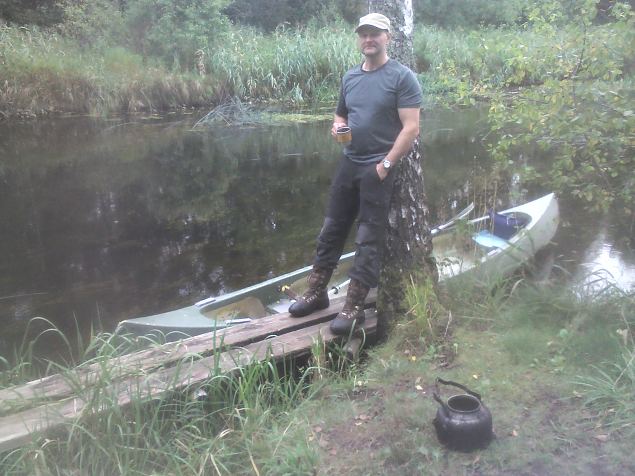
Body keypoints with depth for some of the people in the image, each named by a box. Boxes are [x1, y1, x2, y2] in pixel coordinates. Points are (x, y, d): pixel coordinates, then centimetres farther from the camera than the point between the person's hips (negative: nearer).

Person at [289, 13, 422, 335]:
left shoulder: (402, 77, -8)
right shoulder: (350, 77, 12)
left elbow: (411, 128, -14)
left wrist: (386, 164, -18)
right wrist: (337, 126, 1)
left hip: (379, 168, -6)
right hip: (349, 163, 7)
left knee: (369, 239, -2)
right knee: (332, 229, 10)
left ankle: (354, 307, 4)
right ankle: (316, 293, 22)